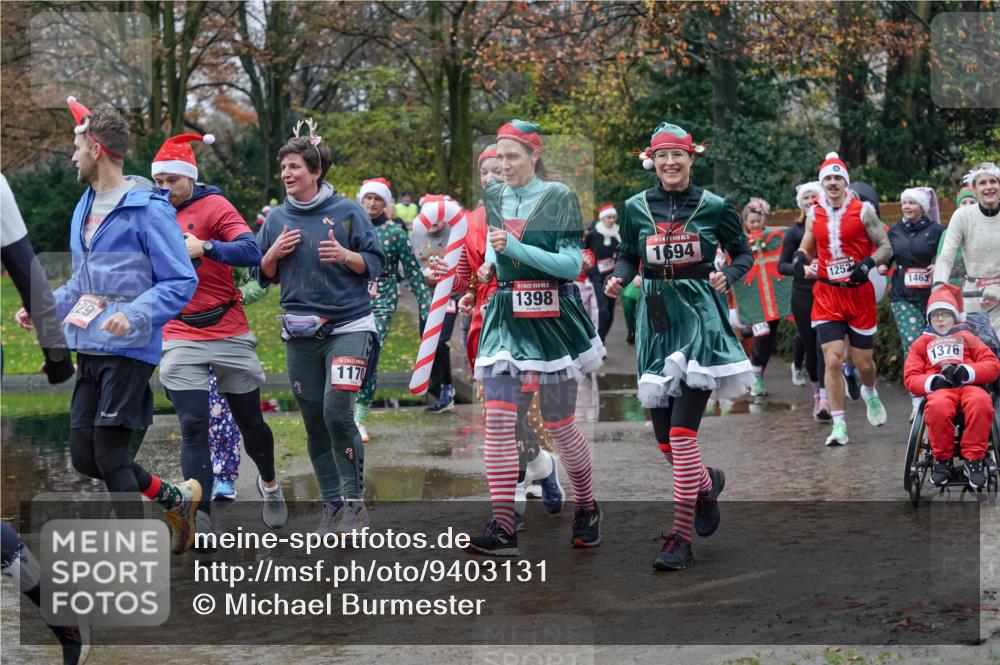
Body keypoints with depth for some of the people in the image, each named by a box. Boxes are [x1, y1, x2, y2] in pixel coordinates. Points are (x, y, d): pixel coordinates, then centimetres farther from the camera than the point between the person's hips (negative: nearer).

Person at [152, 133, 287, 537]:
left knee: (250, 421, 12)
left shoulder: (214, 207, -7)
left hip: (230, 335, -2)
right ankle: (201, 518, -10)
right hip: (180, 338, 2)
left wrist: (205, 247, -35)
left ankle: (269, 485, 38)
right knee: (193, 427, -8)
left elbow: (252, 252, -22)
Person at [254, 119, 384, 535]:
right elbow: (262, 275, 15)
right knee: (314, 422, 6)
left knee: (337, 411, -16)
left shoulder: (347, 212, -2)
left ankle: (355, 500, -3)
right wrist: (274, 253, -5)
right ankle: (332, 505, 15)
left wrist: (346, 256, -18)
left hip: (349, 326, -4)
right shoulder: (277, 218, 9)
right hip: (300, 334, 4)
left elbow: (375, 263, 1)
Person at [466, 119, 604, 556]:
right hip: (505, 317, 4)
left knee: (558, 423, 4)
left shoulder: (559, 197, -7)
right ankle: (502, 528, -12)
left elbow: (572, 263, -14)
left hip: (551, 318, -4)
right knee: (498, 421, -10)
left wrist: (515, 248, -21)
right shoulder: (493, 198, 8)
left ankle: (587, 508, 28)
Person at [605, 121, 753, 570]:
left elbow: (743, 252, 9)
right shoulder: (636, 208, 4)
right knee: (664, 439, 5)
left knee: (682, 432, -14)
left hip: (699, 318, -4)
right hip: (656, 318, 4)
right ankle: (707, 482, 39)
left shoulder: (713, 207, -2)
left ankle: (681, 538, -8)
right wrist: (618, 278, -6)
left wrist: (727, 276, -10)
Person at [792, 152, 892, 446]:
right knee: (833, 360, -11)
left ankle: (870, 393, 45)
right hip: (827, 295, 1)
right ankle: (838, 426, -7)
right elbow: (806, 248, 18)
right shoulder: (814, 214, 6)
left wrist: (868, 263, -21)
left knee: (863, 361, 10)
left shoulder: (863, 210, -4)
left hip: (859, 293, -1)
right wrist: (800, 258, -6)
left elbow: (886, 247, -1)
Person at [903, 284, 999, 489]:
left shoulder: (966, 338, 28)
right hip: (939, 389, 0)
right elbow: (910, 378, 15)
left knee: (981, 402, -40)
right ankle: (942, 461, -23)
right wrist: (933, 382, -7)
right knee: (938, 407, -41)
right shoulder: (921, 343, 28)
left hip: (969, 386, 0)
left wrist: (967, 372, -6)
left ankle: (973, 461, -31)